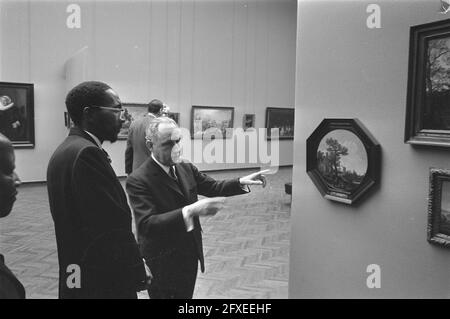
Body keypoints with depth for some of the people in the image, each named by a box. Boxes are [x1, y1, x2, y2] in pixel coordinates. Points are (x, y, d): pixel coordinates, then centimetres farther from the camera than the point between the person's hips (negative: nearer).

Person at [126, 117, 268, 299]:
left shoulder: (186, 168, 1)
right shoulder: (138, 181, -21)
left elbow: (213, 187, 11)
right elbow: (146, 224, -31)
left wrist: (241, 182, -7)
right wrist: (190, 211, -43)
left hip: (190, 255, 7)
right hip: (164, 263, -6)